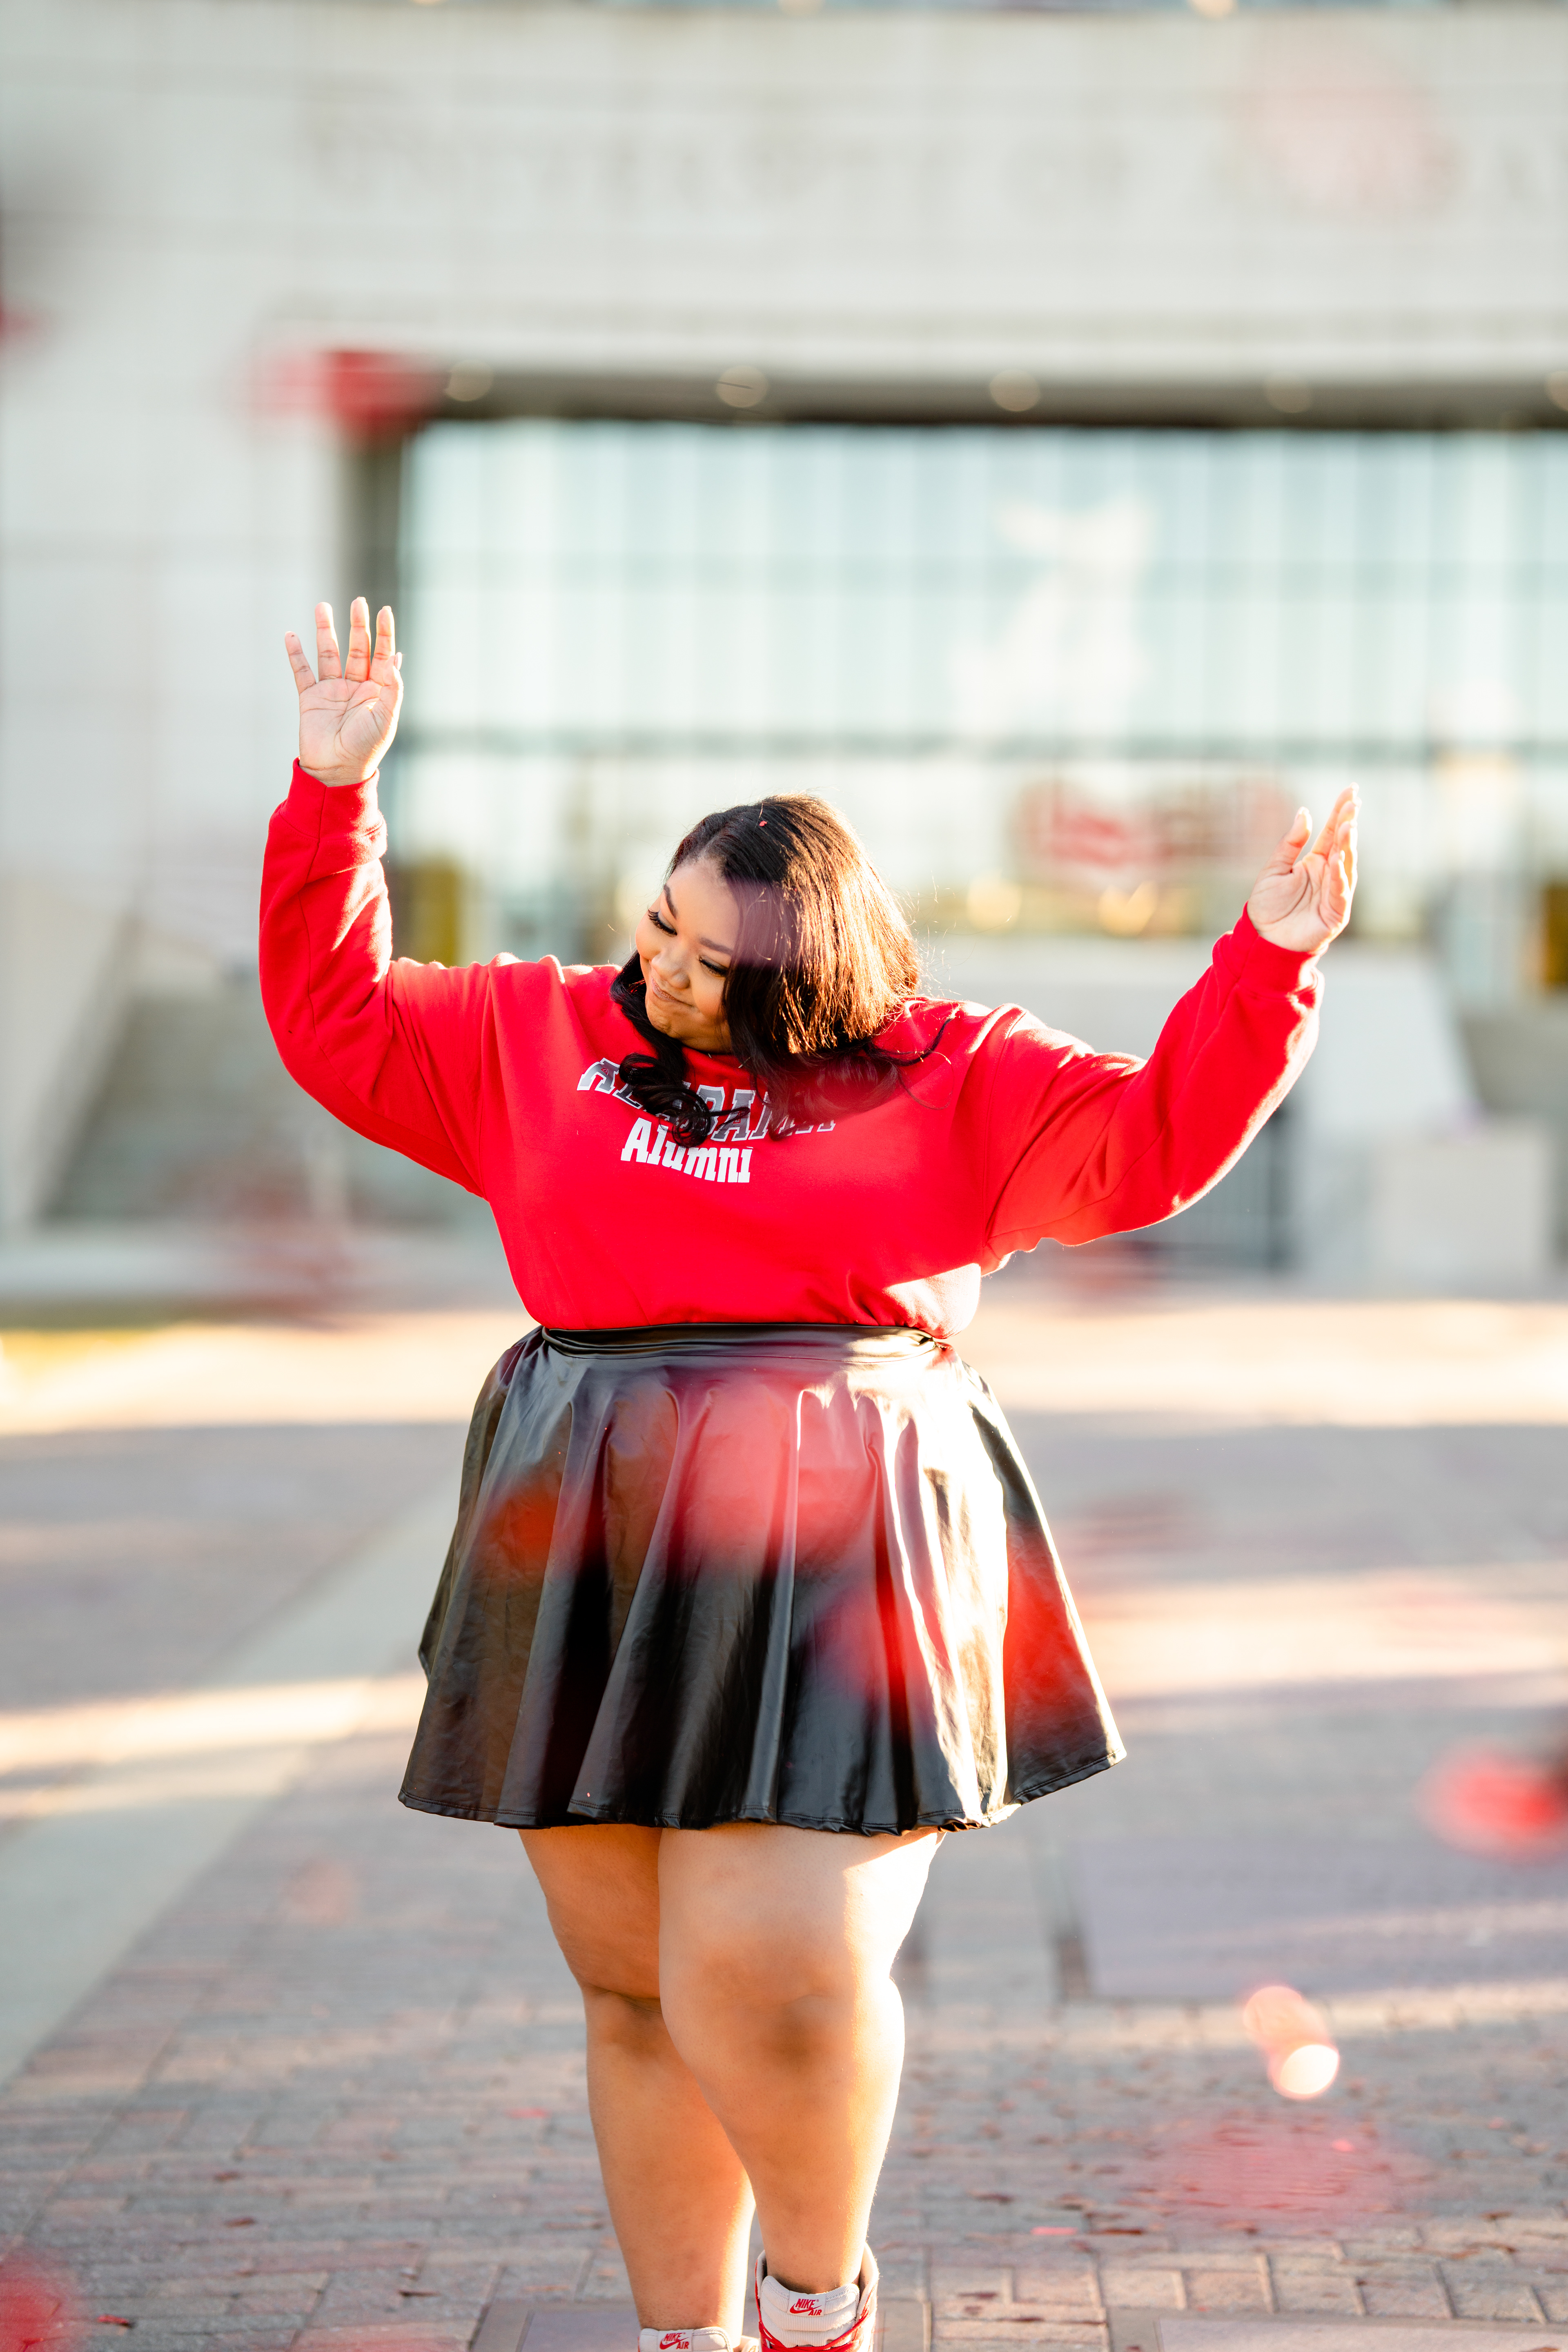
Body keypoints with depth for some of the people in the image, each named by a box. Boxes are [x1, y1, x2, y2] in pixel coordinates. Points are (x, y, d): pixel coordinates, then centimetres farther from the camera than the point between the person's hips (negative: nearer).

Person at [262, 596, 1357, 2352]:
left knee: (772, 1980, -14)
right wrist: (334, 794, 9)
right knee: (635, 1999, 8)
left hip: (825, 1552, -3)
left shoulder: (945, 1075, 6)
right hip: (595, 1556, 4)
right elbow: (335, 1018, 16)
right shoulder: (540, 1038, 14)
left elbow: (1152, 1141, 0)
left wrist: (1264, 968, -12)